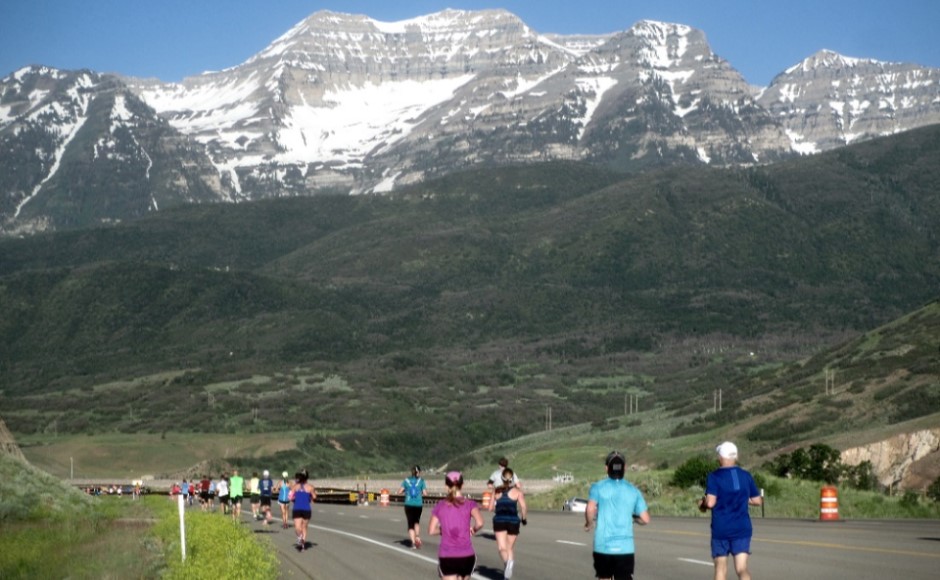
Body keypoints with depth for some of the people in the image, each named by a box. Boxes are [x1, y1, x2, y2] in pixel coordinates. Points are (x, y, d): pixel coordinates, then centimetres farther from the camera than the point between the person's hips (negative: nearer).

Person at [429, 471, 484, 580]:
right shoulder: (470, 504, -1)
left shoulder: (440, 506, 3)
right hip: (467, 556, 1)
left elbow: (431, 531, 3)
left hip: (446, 557, -1)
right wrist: (473, 530, 4)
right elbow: (479, 523, -17)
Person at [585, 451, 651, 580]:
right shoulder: (633, 491, 5)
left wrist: (589, 523, 4)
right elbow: (645, 519, 1)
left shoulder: (598, 487, 0)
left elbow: (590, 510, -16)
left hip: (602, 546, 0)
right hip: (625, 547, 0)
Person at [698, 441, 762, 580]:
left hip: (720, 529, -2)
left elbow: (710, 502, -17)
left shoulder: (714, 476, -8)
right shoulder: (746, 476, 5)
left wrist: (702, 504, 5)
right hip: (742, 528, 2)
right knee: (742, 568, -3)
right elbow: (757, 500, 10)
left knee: (721, 569, 11)